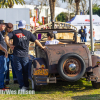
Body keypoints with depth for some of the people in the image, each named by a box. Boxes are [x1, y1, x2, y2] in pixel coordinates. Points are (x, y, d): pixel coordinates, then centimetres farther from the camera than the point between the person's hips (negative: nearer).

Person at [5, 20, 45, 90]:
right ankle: (26, 85, 20)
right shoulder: (28, 33, 3)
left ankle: (22, 86, 0)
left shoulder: (14, 32, 2)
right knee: (25, 71, 13)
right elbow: (36, 41, 4)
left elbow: (6, 38, -12)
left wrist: (9, 45, -4)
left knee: (18, 71, 5)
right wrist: (42, 47, 16)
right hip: (25, 55, 1)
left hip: (16, 55, -1)